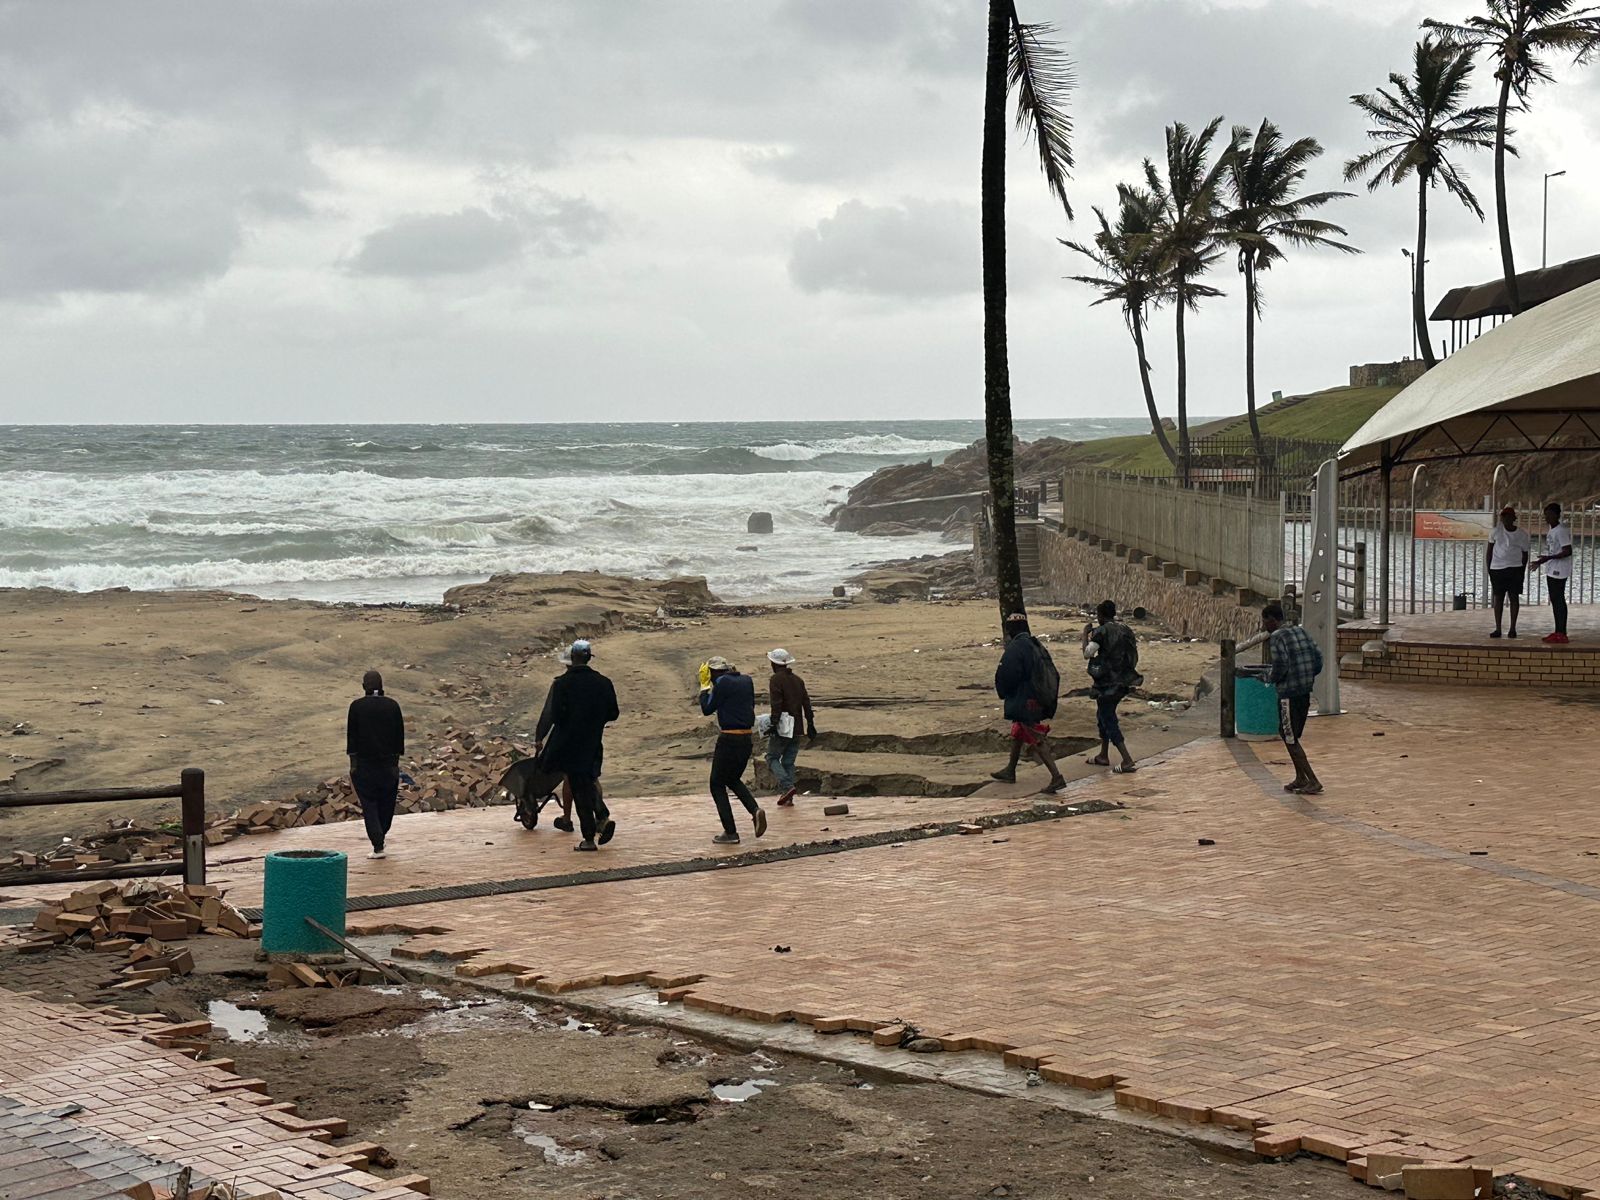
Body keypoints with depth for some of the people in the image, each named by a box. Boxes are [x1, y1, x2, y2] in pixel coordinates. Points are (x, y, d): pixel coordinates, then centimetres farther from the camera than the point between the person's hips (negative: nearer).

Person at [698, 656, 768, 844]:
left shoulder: (723, 682, -12)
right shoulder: (746, 680, 9)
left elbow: (707, 709, -6)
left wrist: (704, 685, 5)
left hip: (729, 739, -7)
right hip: (747, 737, 7)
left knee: (717, 785, 6)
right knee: (733, 779, 25)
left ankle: (730, 833, 1)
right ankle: (755, 810, 2)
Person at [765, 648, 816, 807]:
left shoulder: (776, 679, -8)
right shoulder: (798, 680, 13)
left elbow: (776, 704, -16)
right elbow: (806, 703, 12)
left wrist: (774, 724, -17)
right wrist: (810, 725, 14)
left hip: (782, 728, -7)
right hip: (796, 728, 7)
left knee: (772, 757, 3)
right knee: (789, 761, 11)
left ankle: (786, 786, -17)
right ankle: (787, 797, 6)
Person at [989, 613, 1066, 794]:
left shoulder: (1014, 649, -20)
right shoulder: (1038, 647, 8)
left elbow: (1005, 677, -21)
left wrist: (1004, 694, 0)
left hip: (1022, 702, -9)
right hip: (1038, 702, 9)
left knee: (1037, 741, -8)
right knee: (1017, 735, 24)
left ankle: (1056, 777, -13)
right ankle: (1010, 771, 37)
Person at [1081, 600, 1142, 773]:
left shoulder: (1102, 632, -15)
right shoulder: (1125, 630, 6)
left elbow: (1087, 653, -15)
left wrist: (1085, 635, 0)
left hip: (1107, 683, -8)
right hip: (1124, 682, 8)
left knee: (1108, 720, -2)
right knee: (1103, 715, 24)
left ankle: (1127, 761, -12)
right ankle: (1103, 756, 32)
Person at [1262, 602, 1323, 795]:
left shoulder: (1277, 637, -12)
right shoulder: (1301, 632, 11)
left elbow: (1280, 665, -22)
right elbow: (1317, 658, 10)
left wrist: (1269, 678, -3)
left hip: (1288, 694, -8)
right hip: (1305, 692, 8)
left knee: (1291, 739, 0)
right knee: (1288, 735, 20)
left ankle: (1313, 781, -4)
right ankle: (1300, 779, 23)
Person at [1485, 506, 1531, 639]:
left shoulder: (1522, 534, 1)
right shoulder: (1496, 531, 1)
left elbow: (1525, 554, 8)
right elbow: (1489, 550, 6)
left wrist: (1523, 572, 1)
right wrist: (1488, 568, 2)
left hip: (1514, 568, 0)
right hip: (1497, 568, 0)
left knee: (1514, 597, 0)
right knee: (1498, 598, 3)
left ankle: (1513, 628, 7)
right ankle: (1497, 629, 8)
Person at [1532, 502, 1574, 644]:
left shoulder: (1561, 531, -15)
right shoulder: (1551, 531, 15)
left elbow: (1568, 551, -22)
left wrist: (1549, 558, -27)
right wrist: (1541, 561, 23)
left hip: (1559, 572, -10)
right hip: (1551, 571, 10)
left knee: (1559, 601, -9)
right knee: (1555, 601, 12)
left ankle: (1562, 634, -9)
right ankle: (1558, 632, 18)